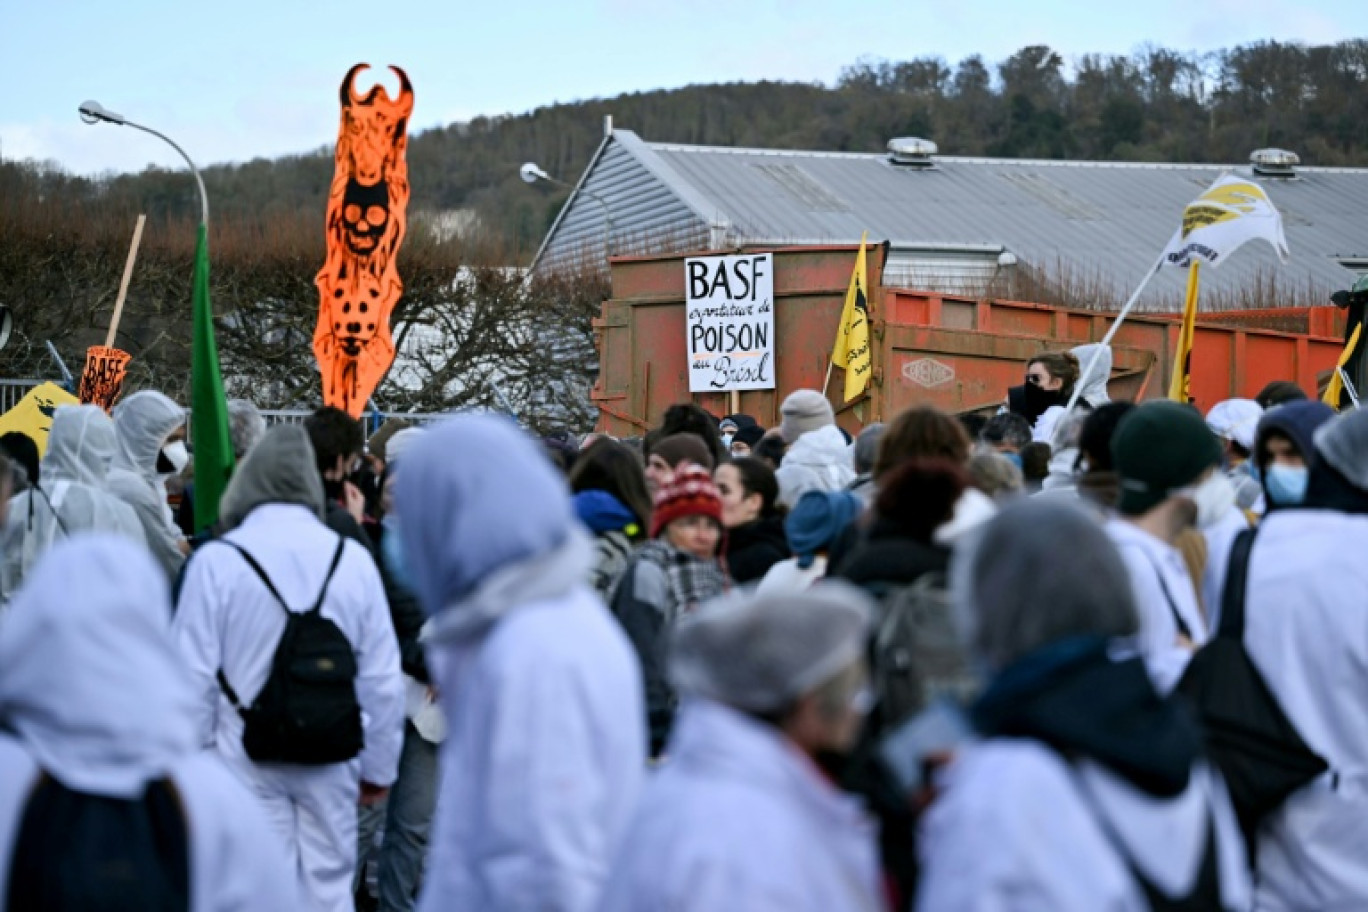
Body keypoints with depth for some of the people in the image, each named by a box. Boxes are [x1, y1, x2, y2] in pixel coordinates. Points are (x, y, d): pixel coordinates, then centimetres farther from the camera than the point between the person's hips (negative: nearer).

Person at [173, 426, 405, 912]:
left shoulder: (215, 561, -9)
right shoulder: (353, 558, -1)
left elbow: (194, 675, -8)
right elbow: (382, 678, 3)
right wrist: (379, 767, 14)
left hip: (248, 760, -2)